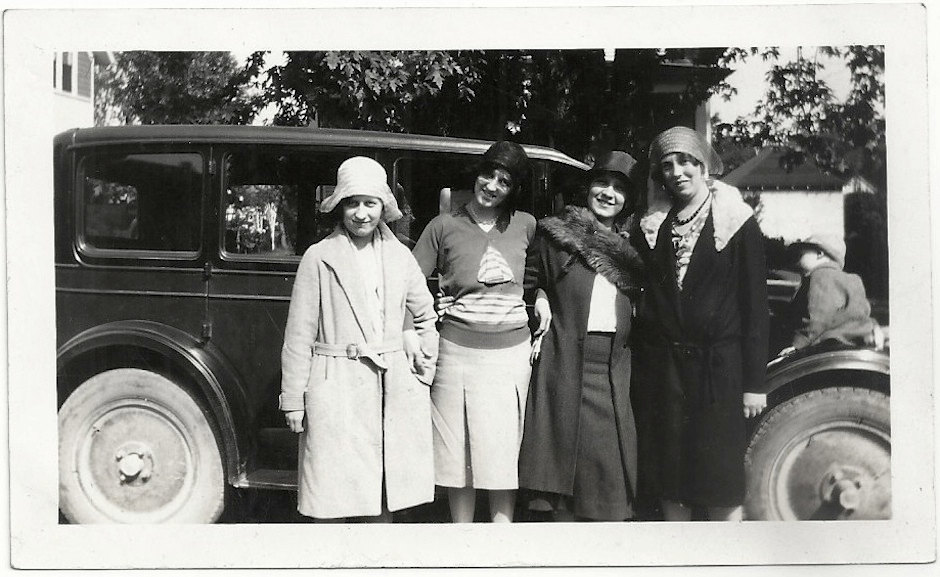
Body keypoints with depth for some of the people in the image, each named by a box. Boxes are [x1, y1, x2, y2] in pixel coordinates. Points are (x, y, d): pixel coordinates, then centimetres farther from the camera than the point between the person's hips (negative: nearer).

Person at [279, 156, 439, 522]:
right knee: (332, 494, 1)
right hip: (337, 387, -3)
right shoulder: (319, 257, -3)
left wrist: (425, 369, 11)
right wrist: (293, 399, -4)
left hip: (394, 387, 4)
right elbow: (299, 334, -3)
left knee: (385, 490, 11)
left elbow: (426, 316, 21)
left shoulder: (399, 256, 8)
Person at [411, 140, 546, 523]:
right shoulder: (444, 226, 0)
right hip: (458, 348, -1)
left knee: (504, 451, 6)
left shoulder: (525, 225, 7)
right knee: (460, 451, 5)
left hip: (511, 350, 2)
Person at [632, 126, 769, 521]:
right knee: (669, 479, 10)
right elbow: (642, 294, 11)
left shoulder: (738, 223, -2)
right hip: (660, 366, 4)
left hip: (717, 366, -3)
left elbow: (755, 305, -4)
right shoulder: (653, 226, 9)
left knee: (721, 487, 2)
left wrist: (754, 382, -7)